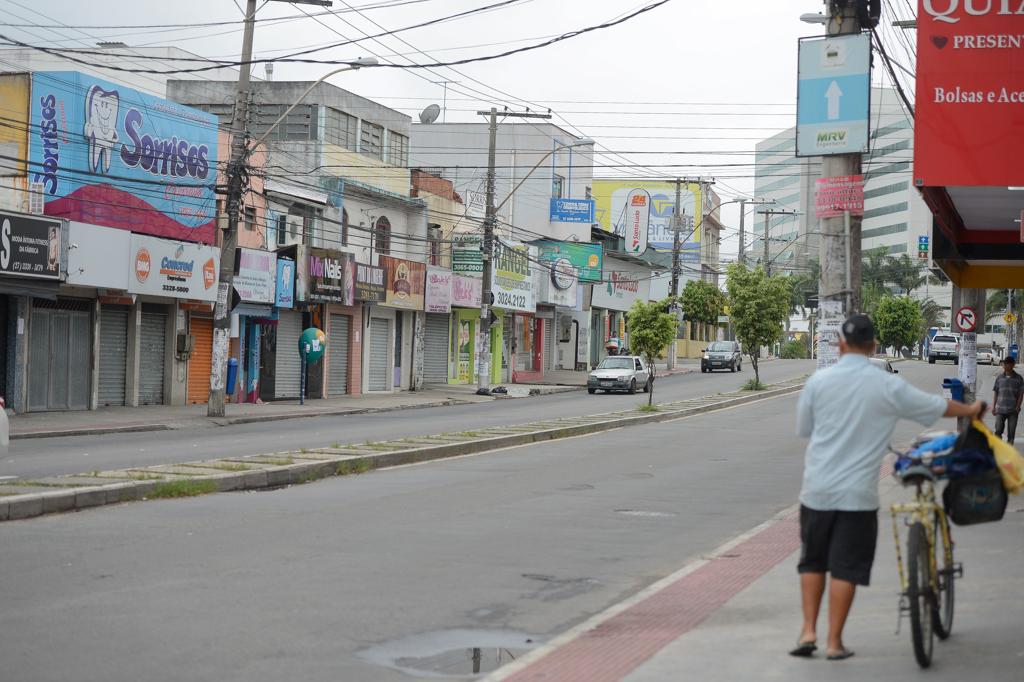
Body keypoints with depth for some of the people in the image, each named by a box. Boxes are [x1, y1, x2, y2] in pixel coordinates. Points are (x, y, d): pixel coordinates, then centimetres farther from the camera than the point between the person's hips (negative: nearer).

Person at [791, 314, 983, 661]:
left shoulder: (819, 381, -4)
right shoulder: (888, 386, -6)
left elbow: (802, 429, 7)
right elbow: (937, 406, 8)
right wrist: (971, 410, 27)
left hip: (818, 489, 1)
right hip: (858, 493, -1)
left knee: (812, 561, 16)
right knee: (845, 567, 5)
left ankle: (808, 631, 12)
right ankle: (834, 642, 8)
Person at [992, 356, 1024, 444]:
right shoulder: (999, 378, 5)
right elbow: (995, 392, 9)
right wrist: (993, 406, 4)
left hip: (1013, 410, -1)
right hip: (1000, 409, 1)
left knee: (1011, 432, 2)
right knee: (998, 430, -3)